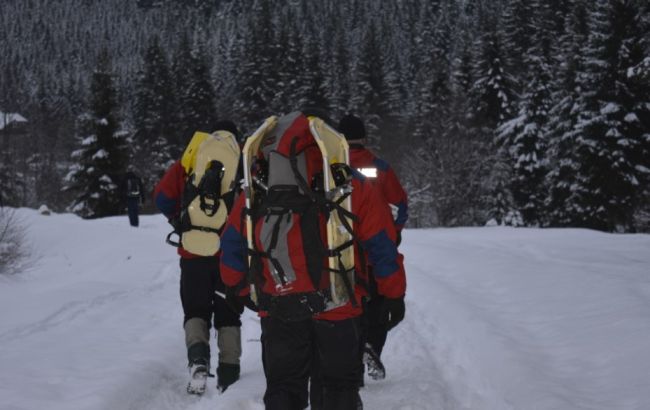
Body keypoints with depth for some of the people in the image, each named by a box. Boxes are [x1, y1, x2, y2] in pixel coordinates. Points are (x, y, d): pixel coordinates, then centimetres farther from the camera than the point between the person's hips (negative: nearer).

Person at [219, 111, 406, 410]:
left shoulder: (256, 193, 7)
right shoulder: (351, 186, -2)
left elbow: (232, 245, 11)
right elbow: (382, 245, -1)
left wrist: (239, 290, 25)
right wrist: (394, 295, 11)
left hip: (278, 309, 2)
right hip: (338, 307, -2)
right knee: (339, 385, 13)